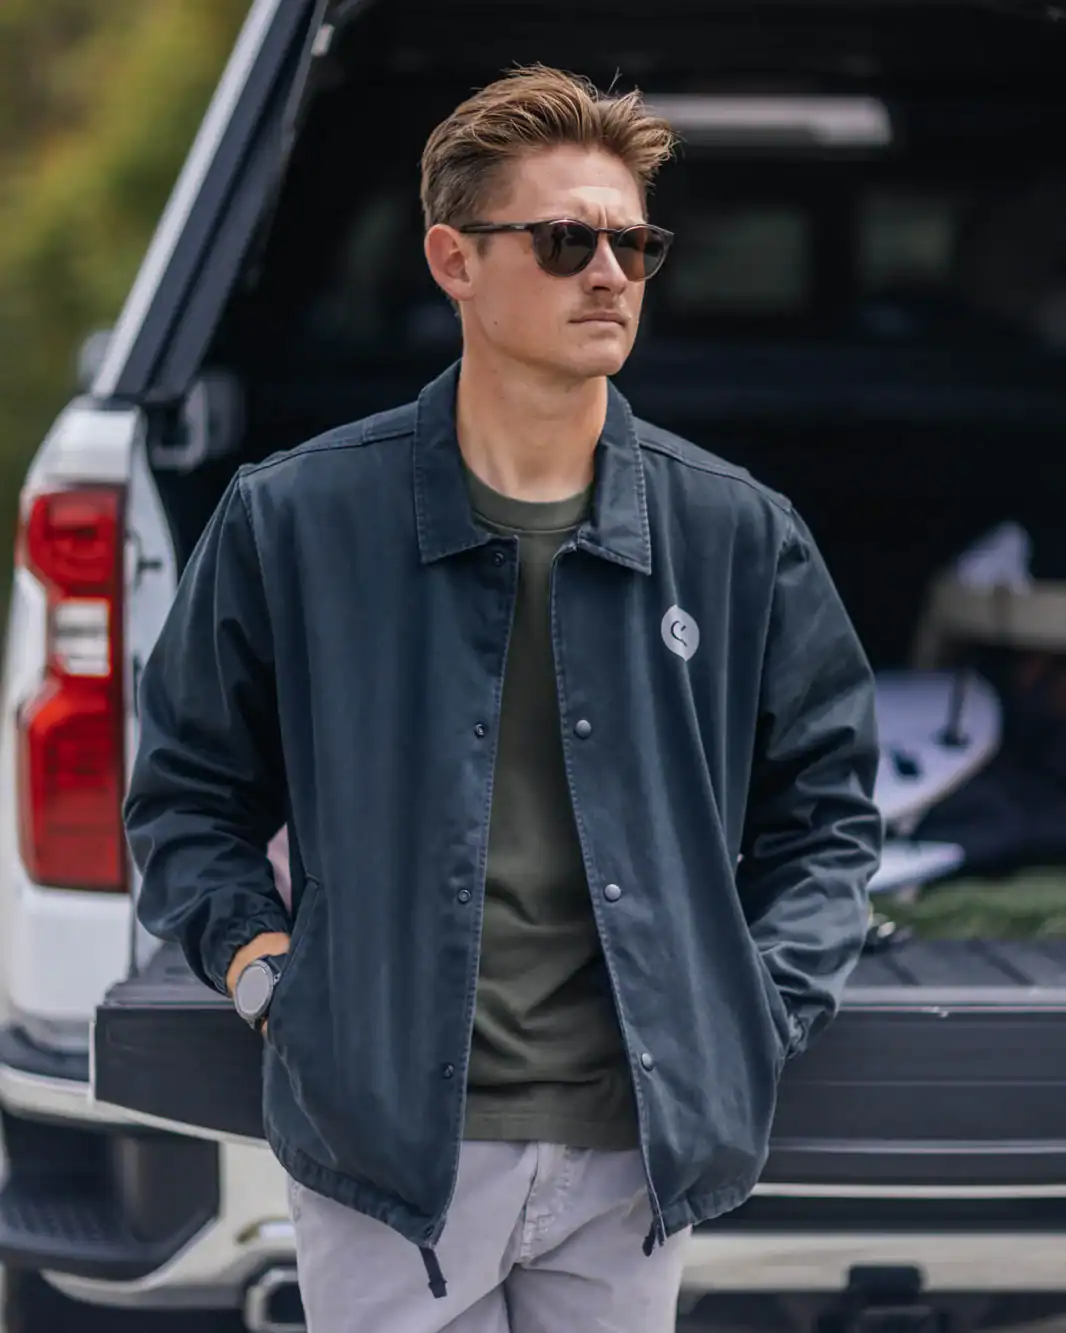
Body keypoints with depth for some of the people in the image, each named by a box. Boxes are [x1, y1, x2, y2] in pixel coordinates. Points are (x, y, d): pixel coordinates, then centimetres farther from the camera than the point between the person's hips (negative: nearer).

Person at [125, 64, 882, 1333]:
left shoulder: (737, 535, 5)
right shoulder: (294, 520, 0)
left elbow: (825, 808, 14)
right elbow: (186, 790, 10)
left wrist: (758, 1013, 2)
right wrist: (263, 971, -3)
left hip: (638, 1146, 2)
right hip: (382, 1138, -2)